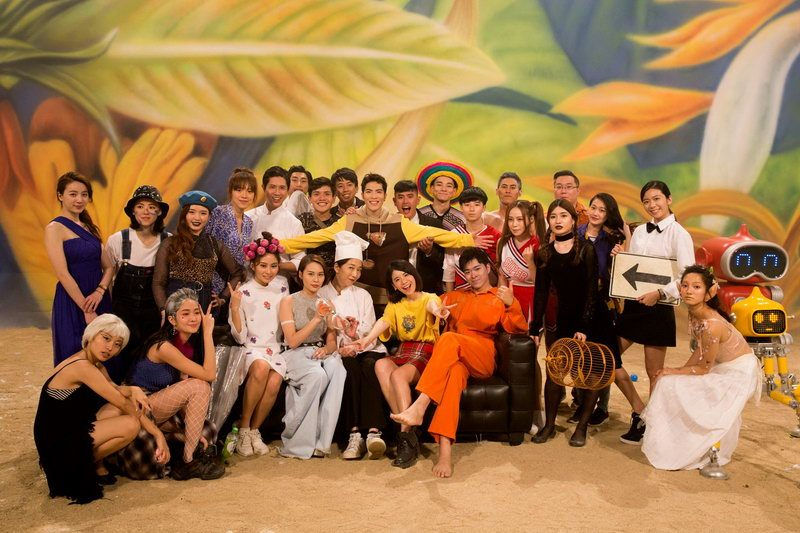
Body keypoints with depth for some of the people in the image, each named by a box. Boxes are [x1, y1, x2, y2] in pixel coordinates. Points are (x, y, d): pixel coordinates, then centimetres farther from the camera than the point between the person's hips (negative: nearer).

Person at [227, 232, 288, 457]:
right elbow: (240, 337, -6)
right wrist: (235, 307, -18)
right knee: (261, 367, -36)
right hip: (251, 349, -3)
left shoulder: (282, 291, 11)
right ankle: (243, 428, -18)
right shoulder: (242, 292, -1)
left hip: (275, 349, 3)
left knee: (274, 382, -29)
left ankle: (254, 431, -5)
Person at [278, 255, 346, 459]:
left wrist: (326, 349, -12)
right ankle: (296, 442, -22)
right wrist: (316, 318, -15)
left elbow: (332, 341, 12)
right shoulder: (289, 301, 2)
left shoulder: (326, 304, 16)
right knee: (317, 374, -36)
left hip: (321, 353, 4)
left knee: (338, 369, -32)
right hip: (296, 354, -4)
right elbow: (292, 341, -7)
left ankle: (321, 442, -29)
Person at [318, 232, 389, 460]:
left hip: (365, 350, 1)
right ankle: (355, 434, -39)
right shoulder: (321, 295, 12)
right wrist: (339, 349, -15)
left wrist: (356, 335, -14)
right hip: (338, 353, -1)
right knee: (350, 367, -36)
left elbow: (371, 334, 9)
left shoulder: (363, 296, 18)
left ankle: (373, 432, -45)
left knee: (369, 365, -34)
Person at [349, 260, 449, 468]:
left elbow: (431, 305, -22)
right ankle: (408, 433, -30)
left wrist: (436, 310, -49)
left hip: (426, 353, -4)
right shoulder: (394, 305, 20)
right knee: (381, 365, -30)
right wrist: (368, 338, -26)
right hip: (402, 353, 4)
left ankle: (405, 434, -28)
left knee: (398, 374, -34)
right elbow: (383, 321, -2)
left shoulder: (429, 298, 5)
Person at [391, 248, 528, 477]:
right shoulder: (454, 296, 32)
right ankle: (445, 450, -48)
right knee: (455, 372, -36)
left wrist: (511, 304, -15)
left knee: (450, 338, -34)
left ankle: (419, 407, -46)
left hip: (482, 359, -2)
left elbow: (518, 329, 4)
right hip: (454, 357, 2)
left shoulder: (500, 298, 19)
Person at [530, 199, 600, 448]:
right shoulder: (545, 254, 4)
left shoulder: (585, 250, -7)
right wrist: (535, 328, 0)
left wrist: (584, 327, -16)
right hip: (564, 320, 3)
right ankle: (549, 424, 10)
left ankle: (582, 426, 13)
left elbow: (591, 291, -10)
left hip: (590, 318, -2)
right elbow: (541, 294, 5)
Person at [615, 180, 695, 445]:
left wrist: (660, 293, -26)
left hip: (658, 308, -7)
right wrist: (618, 258, -3)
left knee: (654, 372, 4)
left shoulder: (679, 234, -9)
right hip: (632, 304, 7)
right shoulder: (639, 232, 10)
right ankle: (639, 412, 21)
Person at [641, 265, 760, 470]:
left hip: (739, 372, -9)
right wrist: (679, 371, -4)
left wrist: (673, 372, -12)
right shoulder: (693, 313, -7)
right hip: (722, 365, 9)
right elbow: (700, 350, 4)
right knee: (669, 384, 6)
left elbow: (704, 368, -21)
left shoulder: (712, 325, -33)